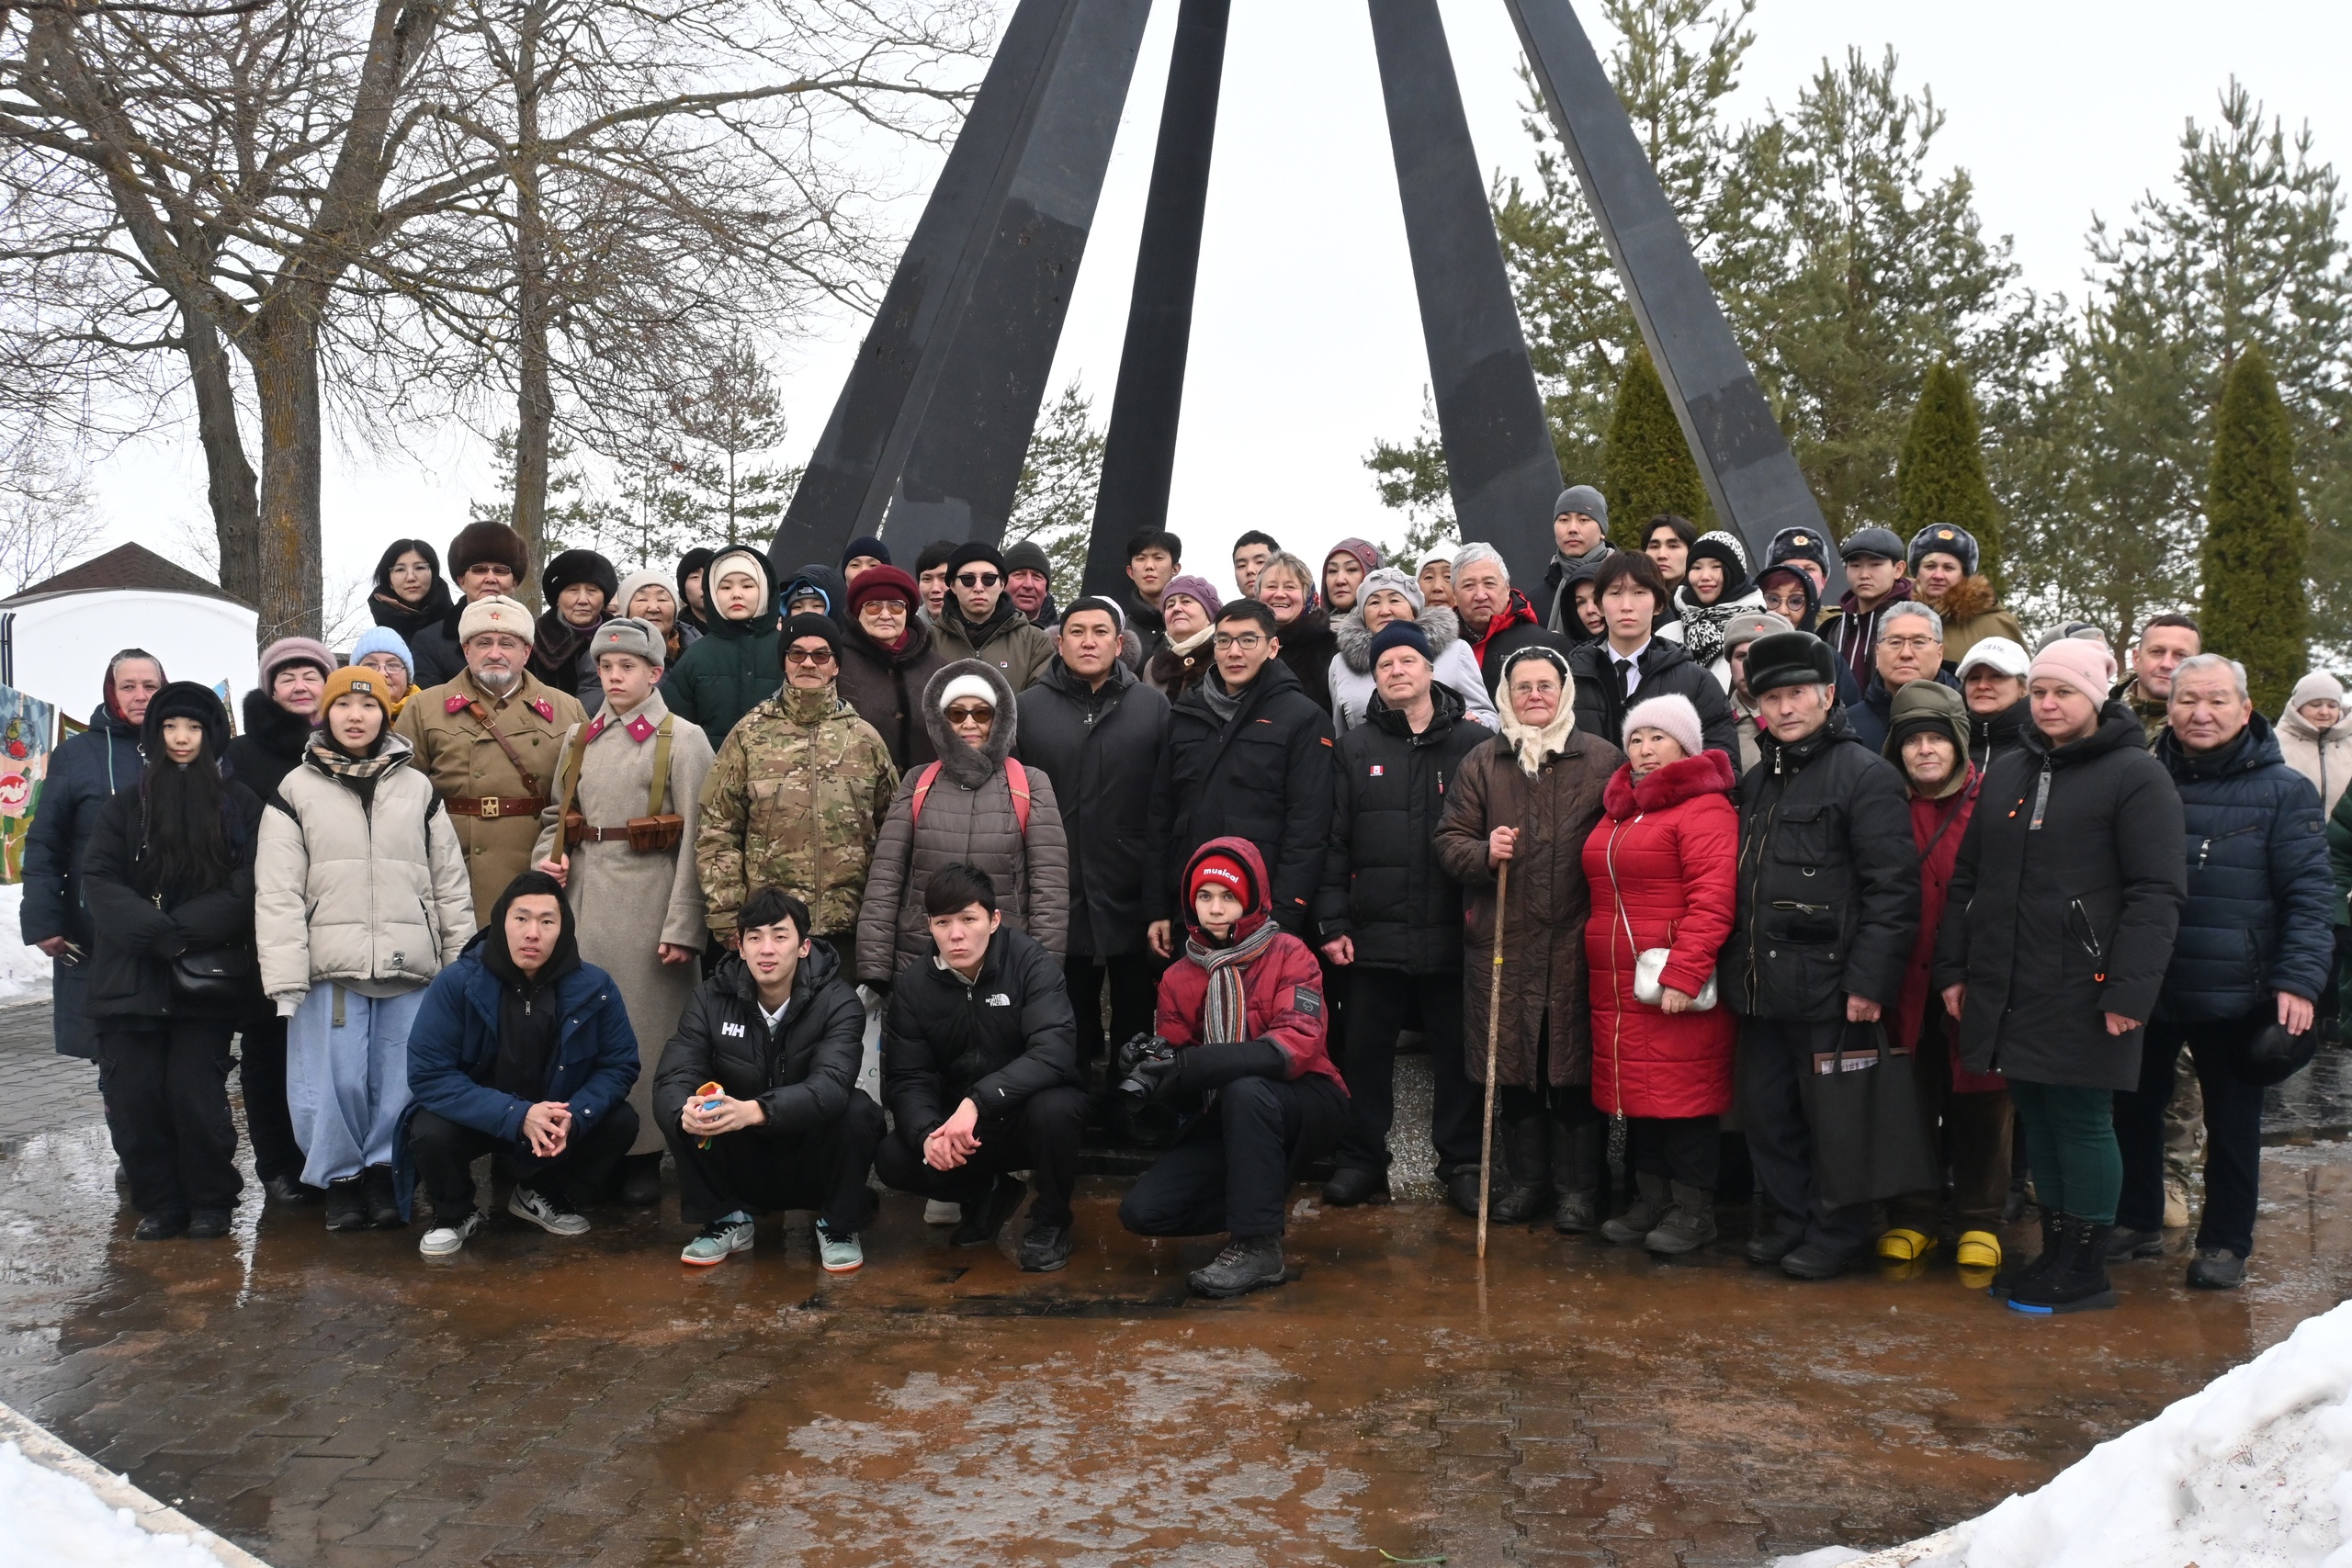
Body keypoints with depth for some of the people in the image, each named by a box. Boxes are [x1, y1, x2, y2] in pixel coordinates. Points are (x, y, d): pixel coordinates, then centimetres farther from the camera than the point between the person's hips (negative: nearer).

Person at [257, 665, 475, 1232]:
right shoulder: (295, 791, 6)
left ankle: (382, 1174, 19)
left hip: (410, 970, 2)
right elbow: (277, 893, 1)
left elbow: (450, 884, 13)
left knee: (402, 1081, 2)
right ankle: (341, 1178, 18)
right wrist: (285, 979, -7)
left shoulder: (418, 789, 12)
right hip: (330, 970, -1)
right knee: (333, 1082, -1)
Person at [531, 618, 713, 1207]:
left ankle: (642, 1153, 12)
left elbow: (694, 841, -8)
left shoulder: (682, 740, -3)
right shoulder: (578, 739, 13)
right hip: (582, 898, 5)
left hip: (646, 899, -5)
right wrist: (547, 858, -1)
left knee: (643, 1022, 1)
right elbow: (555, 816, 22)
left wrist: (682, 926, -14)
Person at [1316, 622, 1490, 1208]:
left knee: (1456, 1049, 8)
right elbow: (1334, 840, 4)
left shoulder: (1474, 742, 2)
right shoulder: (1356, 748, 7)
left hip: (1450, 933, -1)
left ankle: (1460, 1161, 21)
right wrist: (1332, 922, -2)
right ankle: (1362, 1159, 21)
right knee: (1366, 1049, 9)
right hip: (1374, 933, 2)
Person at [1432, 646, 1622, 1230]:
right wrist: (1483, 854, -11)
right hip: (1503, 940, 2)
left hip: (1577, 941, -2)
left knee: (1575, 1070, 2)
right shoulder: (1482, 764, 10)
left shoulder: (1605, 760, 4)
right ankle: (1524, 1179, 23)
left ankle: (1578, 1187, 15)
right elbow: (1449, 838, 11)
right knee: (1512, 1069, 8)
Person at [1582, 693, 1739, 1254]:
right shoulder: (1618, 809, 18)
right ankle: (1649, 1201, 23)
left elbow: (1713, 900, -18)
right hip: (1616, 986, 8)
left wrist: (1682, 974, -23)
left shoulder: (1704, 807, -9)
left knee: (1685, 1093, -1)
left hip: (1677, 988, -8)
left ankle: (1693, 1211, 10)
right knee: (1636, 1090, 12)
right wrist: (1599, 965, 15)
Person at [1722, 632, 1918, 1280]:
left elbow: (1894, 888, -15)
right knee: (1766, 1112, 13)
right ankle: (1792, 1219, 29)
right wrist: (1733, 966, 15)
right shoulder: (1757, 781, 16)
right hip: (1761, 984, 7)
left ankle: (1837, 1231, 20)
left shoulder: (1865, 775, -8)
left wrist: (1871, 982, -19)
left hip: (1826, 984, -7)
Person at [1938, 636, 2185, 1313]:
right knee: (2035, 1116, 13)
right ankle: (2054, 1250, 25)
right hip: (2007, 989, 6)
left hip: (2081, 992, -6)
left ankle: (2085, 1269, 13)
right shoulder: (2006, 774, 14)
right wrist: (1953, 967, 12)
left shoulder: (2137, 775, -5)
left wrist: (2130, 991, -17)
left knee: (2081, 1120, 1)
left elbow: (2156, 894, -11)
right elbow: (1966, 878, 17)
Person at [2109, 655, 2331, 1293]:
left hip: (2235, 995, -3)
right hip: (2145, 989, 3)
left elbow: (2309, 895, -7)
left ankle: (2225, 1243, 23)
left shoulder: (2283, 791, -3)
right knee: (2134, 1109, 13)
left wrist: (2299, 981, -17)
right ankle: (2136, 1222, 29)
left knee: (2233, 1123, 9)